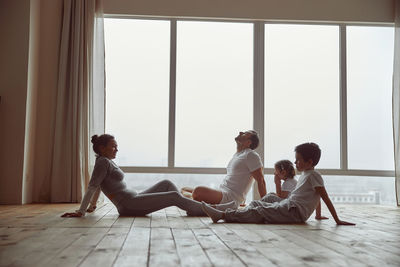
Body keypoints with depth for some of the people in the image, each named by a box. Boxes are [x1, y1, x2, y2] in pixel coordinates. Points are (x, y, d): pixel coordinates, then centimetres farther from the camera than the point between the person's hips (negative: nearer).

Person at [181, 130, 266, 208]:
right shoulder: (236, 155, 22)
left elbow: (261, 181, -7)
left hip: (231, 198, -9)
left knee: (198, 191, -33)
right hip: (221, 194, 9)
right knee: (184, 190, 7)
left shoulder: (251, 155, -6)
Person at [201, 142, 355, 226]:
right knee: (256, 204, 3)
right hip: (288, 207, 10)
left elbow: (326, 198, -14)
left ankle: (222, 215, -22)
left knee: (259, 213, -17)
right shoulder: (305, 175, 21)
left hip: (294, 211, -10)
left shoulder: (313, 176, -9)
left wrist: (337, 220, -17)